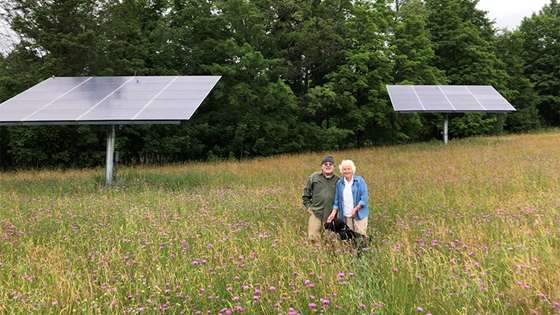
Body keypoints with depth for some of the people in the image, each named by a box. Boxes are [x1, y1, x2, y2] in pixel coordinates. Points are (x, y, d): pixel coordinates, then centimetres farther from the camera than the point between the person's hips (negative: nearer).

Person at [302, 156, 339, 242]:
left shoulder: (338, 180, 5)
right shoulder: (313, 177, 5)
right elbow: (305, 195, 12)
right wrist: (309, 207, 5)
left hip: (331, 215, 1)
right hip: (316, 213, 0)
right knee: (313, 238, -7)